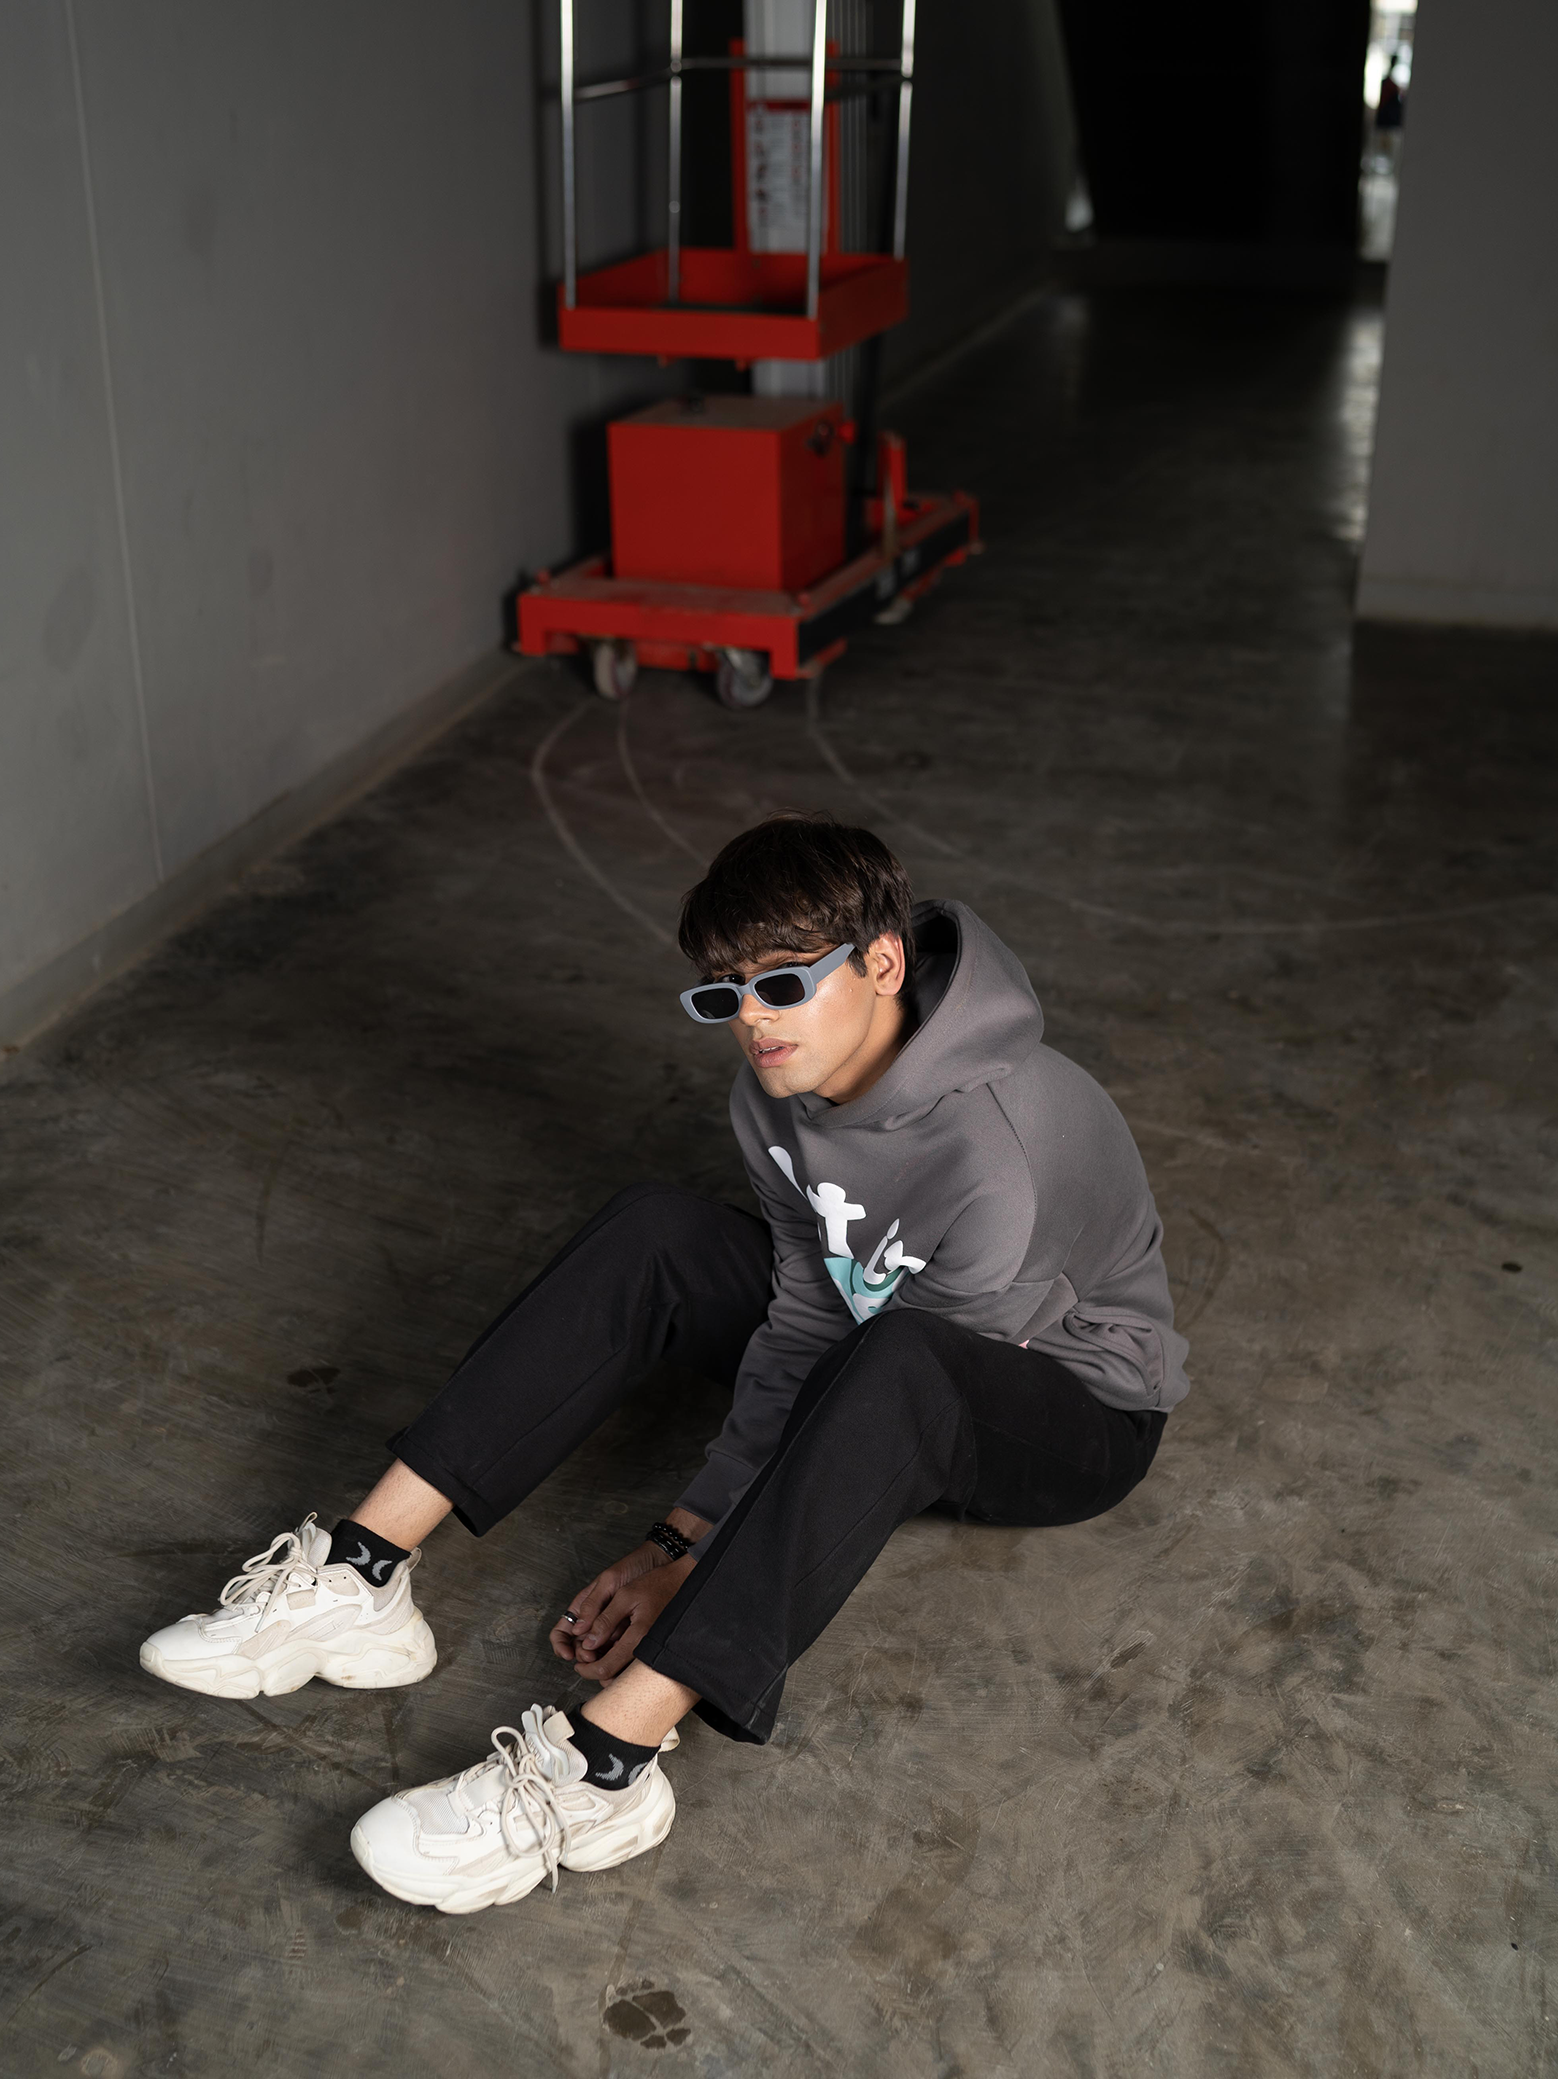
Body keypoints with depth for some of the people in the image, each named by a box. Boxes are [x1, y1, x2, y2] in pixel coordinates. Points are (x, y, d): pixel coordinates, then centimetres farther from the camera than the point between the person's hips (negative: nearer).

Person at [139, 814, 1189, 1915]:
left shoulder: (996, 1150, -33)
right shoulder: (784, 1084, -10)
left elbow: (904, 1355, -28)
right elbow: (804, 1323, -8)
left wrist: (690, 1554, -25)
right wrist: (683, 1539, -15)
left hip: (1078, 1412, -7)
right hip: (881, 1352, 7)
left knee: (895, 1368, -42)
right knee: (653, 1230, -14)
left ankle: (599, 1766, -44)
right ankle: (360, 1573, -19)